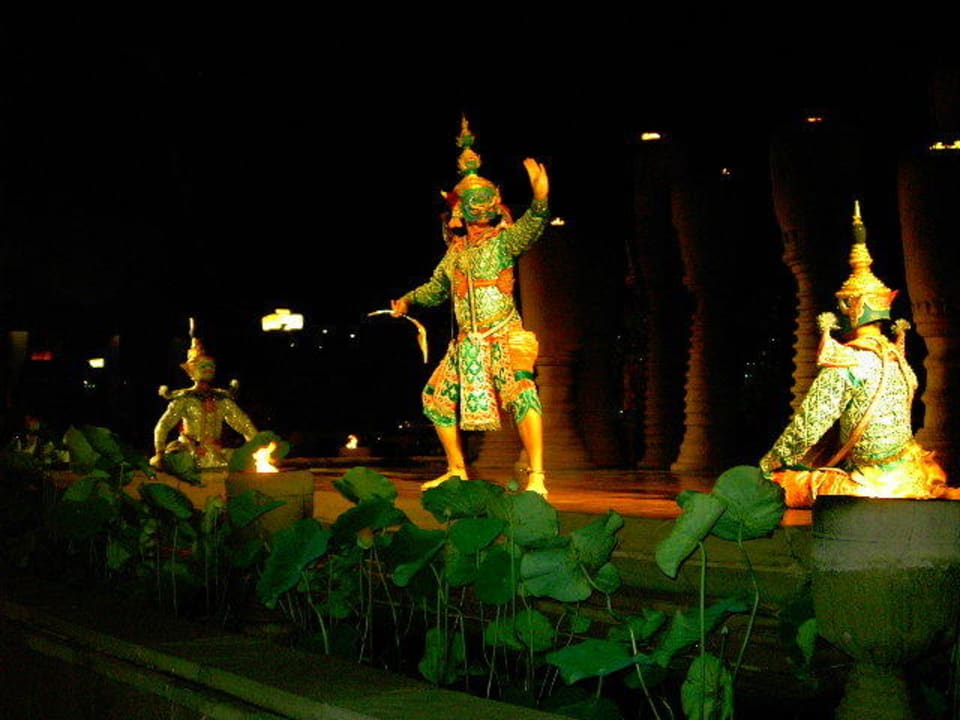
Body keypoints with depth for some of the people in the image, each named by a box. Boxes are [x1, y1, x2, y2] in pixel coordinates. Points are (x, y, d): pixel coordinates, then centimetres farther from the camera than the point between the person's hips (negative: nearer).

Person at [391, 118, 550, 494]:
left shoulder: (504, 240, -1)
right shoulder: (455, 251, 13)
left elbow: (533, 225, -24)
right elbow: (436, 287, 33)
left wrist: (540, 196, -41)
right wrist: (409, 300, 25)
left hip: (502, 337, -6)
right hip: (466, 342, 7)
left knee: (521, 392, -27)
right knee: (436, 398, 11)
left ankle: (536, 477, -29)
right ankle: (456, 470, 27)